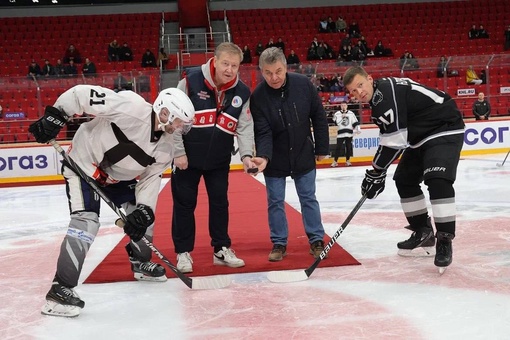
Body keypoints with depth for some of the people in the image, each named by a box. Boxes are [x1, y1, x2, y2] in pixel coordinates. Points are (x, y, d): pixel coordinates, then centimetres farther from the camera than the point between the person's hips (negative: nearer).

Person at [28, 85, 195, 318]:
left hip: (117, 175, 9)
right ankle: (60, 289, -20)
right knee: (86, 222, -23)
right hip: (84, 164, -9)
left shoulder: (165, 145, -4)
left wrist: (143, 210, -14)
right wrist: (55, 116, -29)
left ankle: (141, 263, 37)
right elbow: (82, 93, -28)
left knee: (144, 214, 14)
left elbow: (151, 177, -1)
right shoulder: (132, 108, -29)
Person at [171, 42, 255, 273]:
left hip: (219, 160, 3)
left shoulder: (242, 93, -5)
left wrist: (246, 155, -18)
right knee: (184, 204, 4)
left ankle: (222, 250, 22)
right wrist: (178, 152, -14)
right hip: (187, 157, -3)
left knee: (220, 203, 9)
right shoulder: (191, 80, -16)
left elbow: (245, 127, -2)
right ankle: (183, 252, 16)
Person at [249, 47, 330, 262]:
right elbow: (263, 132, -18)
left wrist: (322, 148, -1)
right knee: (275, 202, 7)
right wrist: (263, 157, -34)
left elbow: (318, 117, -4)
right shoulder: (257, 97, -17)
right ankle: (279, 244, 21)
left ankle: (316, 240, 21)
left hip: (303, 155, 1)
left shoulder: (303, 84, -14)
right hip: (274, 160, 0)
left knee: (308, 198, 9)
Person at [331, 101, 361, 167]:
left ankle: (347, 161, 19)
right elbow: (336, 122, -11)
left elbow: (355, 122, 8)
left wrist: (358, 129, -1)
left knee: (349, 147, 7)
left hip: (349, 133, 2)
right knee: (338, 147, -5)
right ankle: (335, 161, 1)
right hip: (340, 133, -2)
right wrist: (342, 117, -17)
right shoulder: (337, 114, 0)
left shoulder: (351, 113, 7)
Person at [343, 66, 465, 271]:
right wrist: (378, 172, 11)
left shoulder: (387, 91, -24)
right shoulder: (378, 98, 7)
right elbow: (389, 137, 15)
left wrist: (375, 172, -18)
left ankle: (444, 239, -19)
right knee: (404, 179, 12)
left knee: (437, 179, -26)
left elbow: (394, 140, -26)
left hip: (445, 129, -11)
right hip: (422, 135, 11)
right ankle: (423, 233, 21)